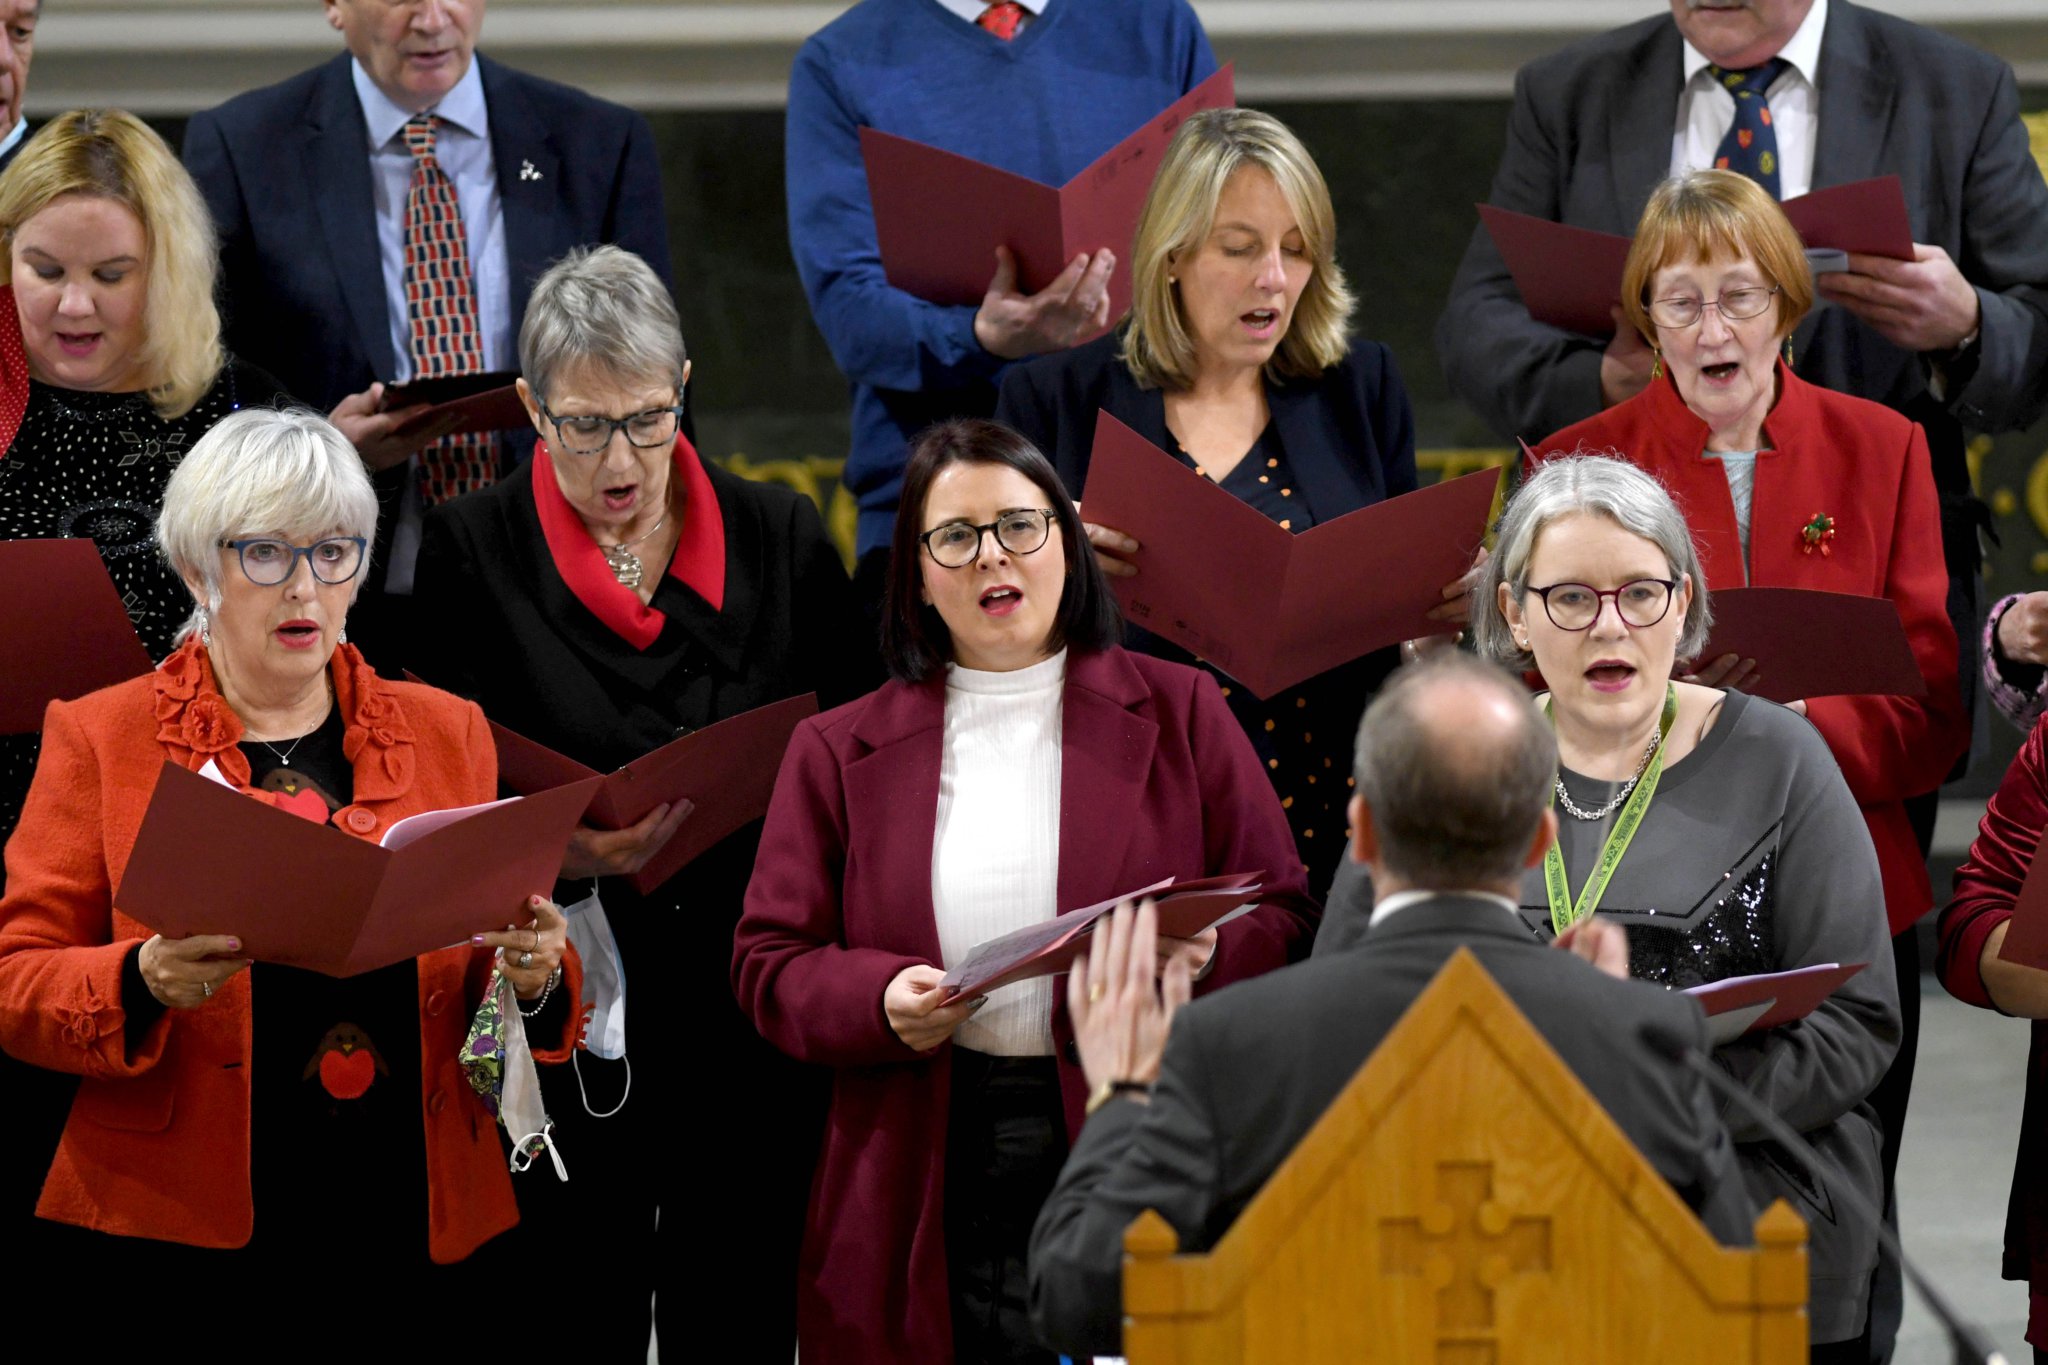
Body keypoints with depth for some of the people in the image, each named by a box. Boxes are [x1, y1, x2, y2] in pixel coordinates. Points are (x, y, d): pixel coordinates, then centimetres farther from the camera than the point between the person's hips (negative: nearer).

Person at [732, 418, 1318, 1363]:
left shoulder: (1180, 714, 10)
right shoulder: (841, 751, 12)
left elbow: (1285, 920, 7)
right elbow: (768, 963, 8)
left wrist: (1204, 956, -15)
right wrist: (879, 1002, -12)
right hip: (932, 1195, 1)